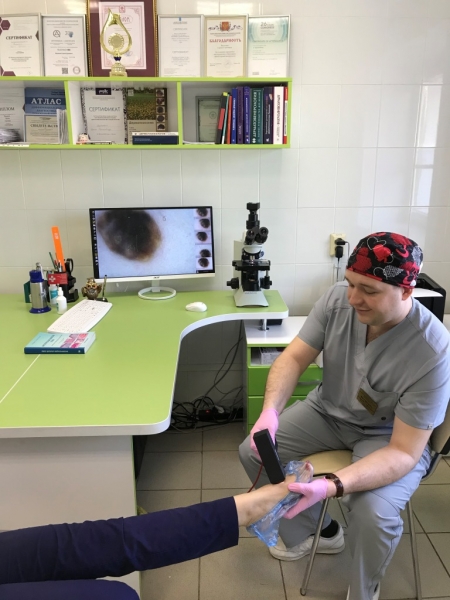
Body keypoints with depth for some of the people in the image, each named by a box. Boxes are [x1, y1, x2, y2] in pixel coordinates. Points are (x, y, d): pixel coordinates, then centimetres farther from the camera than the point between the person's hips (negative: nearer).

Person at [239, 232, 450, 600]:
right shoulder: (337, 300, -21)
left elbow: (404, 452, -29)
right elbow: (295, 357, -13)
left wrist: (332, 486, -43)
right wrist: (271, 410, -33)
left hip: (389, 436, -4)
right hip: (329, 410, 5)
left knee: (373, 514, -29)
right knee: (253, 452, -4)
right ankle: (319, 529, 20)